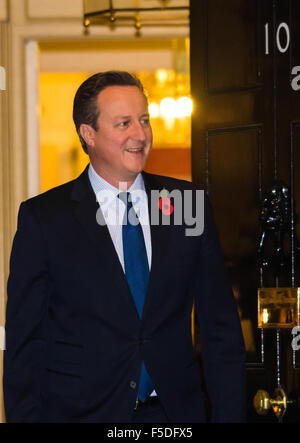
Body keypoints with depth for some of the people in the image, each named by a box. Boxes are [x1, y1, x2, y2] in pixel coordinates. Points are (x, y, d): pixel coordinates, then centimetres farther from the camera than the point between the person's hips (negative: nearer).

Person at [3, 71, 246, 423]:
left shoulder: (188, 205, 3)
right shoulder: (43, 218, -3)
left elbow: (220, 326, 4)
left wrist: (228, 415, -2)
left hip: (176, 408, 3)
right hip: (80, 411, -2)